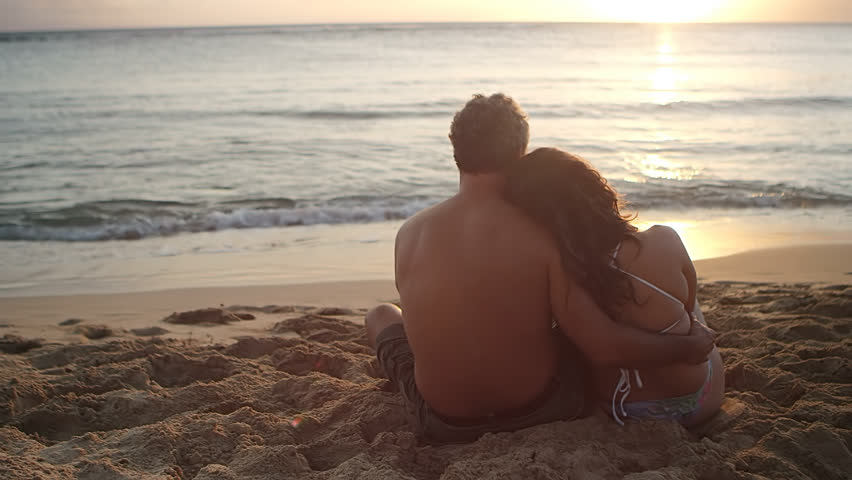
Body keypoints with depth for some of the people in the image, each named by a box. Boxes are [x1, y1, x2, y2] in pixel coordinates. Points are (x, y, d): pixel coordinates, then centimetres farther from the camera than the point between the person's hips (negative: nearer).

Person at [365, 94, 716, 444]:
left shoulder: (408, 233, -13)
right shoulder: (542, 238, -20)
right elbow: (605, 349, -21)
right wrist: (688, 348, -4)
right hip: (542, 411, -1)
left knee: (381, 315, 27)